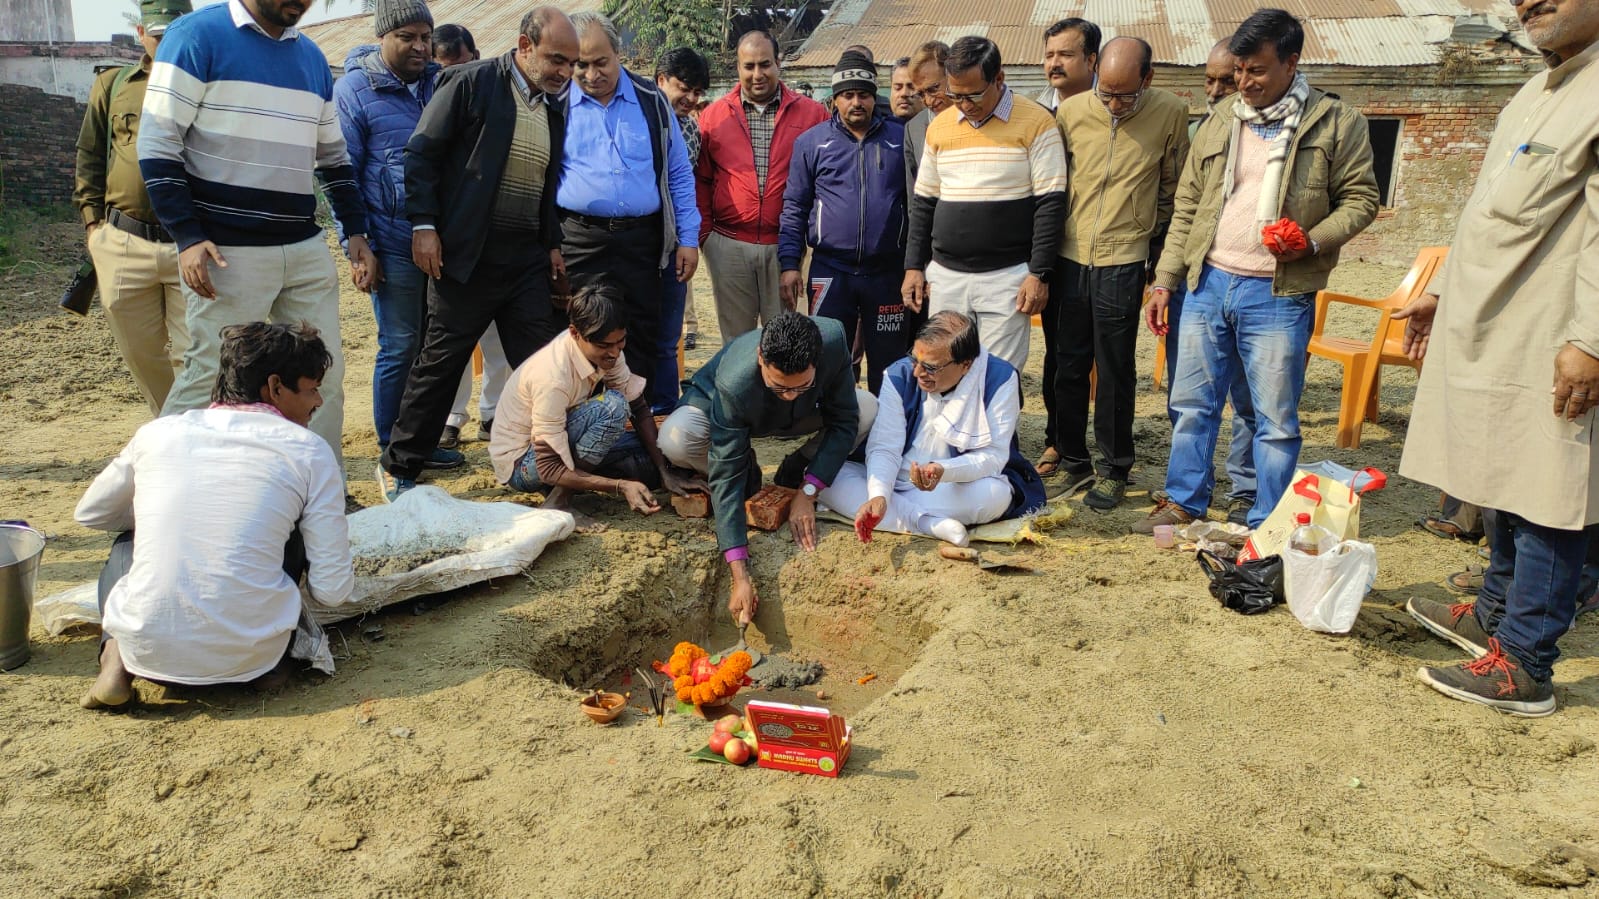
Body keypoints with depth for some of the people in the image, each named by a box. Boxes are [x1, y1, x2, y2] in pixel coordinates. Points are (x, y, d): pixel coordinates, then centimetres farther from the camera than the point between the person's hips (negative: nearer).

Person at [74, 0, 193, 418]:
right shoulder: (113, 85, 12)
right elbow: (89, 158, 17)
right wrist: (92, 222, 9)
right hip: (123, 246, 3)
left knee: (193, 358, -5)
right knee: (143, 359, 12)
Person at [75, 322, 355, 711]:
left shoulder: (159, 432, 7)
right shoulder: (309, 451, -2)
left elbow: (89, 514, 26)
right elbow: (332, 591, -2)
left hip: (145, 651, 2)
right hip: (245, 659, -1)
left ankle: (116, 656, 9)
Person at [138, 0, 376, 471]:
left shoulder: (311, 57, 14)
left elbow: (334, 158, 22)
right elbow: (157, 145, -8)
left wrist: (355, 232, 12)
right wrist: (188, 237, -15)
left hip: (306, 251, 6)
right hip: (227, 253, -6)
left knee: (325, 370, 5)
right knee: (209, 375, -2)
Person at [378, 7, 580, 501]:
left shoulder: (553, 106, 11)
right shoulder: (471, 83, -6)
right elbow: (421, 153, -8)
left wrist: (553, 242, 11)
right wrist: (424, 224, -12)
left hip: (528, 261, 5)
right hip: (466, 256, -5)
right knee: (440, 363, 3)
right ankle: (398, 467, 17)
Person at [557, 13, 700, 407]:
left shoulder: (651, 100, 6)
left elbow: (679, 175, 10)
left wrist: (688, 239, 5)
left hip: (641, 241, 2)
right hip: (578, 242, -1)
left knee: (642, 343, 8)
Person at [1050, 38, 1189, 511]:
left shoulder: (1169, 113, -5)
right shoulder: (1072, 111, -2)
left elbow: (1172, 190, 5)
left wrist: (1159, 259, 7)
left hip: (1122, 263, -2)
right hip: (1071, 258, 3)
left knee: (1115, 372, 4)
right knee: (1069, 366, 10)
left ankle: (1114, 470, 18)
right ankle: (1072, 462, 25)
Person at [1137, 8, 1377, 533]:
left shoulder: (1336, 123, -1)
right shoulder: (1220, 121, 10)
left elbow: (1360, 198, 1)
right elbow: (1187, 208, 12)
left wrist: (1314, 240, -18)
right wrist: (1165, 280, 7)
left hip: (1277, 294, -4)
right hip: (1208, 283, 4)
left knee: (1275, 418, 3)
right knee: (1192, 403, 11)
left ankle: (1266, 527, 15)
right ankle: (1184, 504, 26)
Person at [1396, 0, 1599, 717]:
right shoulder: (1535, 94, 18)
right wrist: (1440, 291, 25)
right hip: (1485, 335, 9)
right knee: (1500, 489, 19)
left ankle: (1523, 668, 5)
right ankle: (1494, 615, 33)